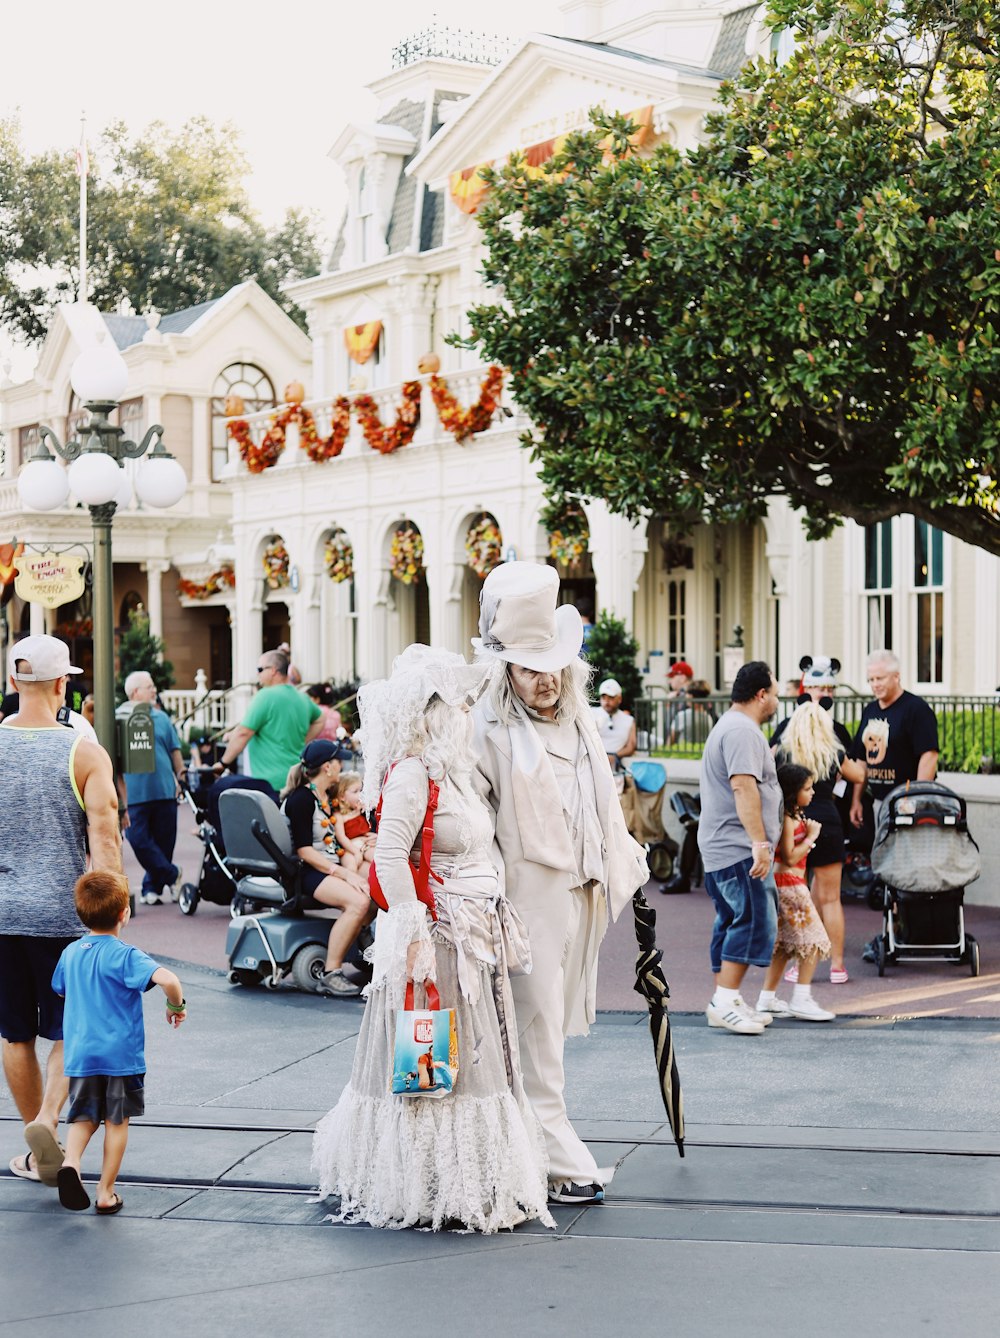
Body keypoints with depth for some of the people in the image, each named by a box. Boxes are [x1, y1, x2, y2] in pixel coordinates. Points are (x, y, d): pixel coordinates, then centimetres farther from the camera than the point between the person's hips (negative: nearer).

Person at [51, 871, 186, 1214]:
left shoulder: (70, 953, 5)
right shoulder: (126, 955, -14)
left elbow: (59, 990, 23)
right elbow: (166, 978, -29)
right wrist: (176, 1005, -11)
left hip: (80, 1054, 4)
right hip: (121, 1054, -4)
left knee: (84, 1117, 14)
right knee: (117, 1121, 9)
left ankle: (71, 1161, -14)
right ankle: (106, 1192, 12)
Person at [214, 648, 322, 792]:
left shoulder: (266, 696, -11)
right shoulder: (303, 699, 13)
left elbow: (243, 733, -14)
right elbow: (319, 721, 32)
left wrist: (224, 762, -4)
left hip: (271, 782, -8)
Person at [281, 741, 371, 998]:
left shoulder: (326, 797, 18)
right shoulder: (301, 798, -11)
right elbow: (304, 851, -18)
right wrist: (344, 873, -22)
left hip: (328, 868, 9)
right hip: (304, 873, -9)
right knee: (358, 902, -31)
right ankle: (331, 973, -25)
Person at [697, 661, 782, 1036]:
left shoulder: (731, 726, 22)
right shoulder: (743, 731, -14)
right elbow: (743, 787, -24)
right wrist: (759, 842, -27)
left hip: (721, 849, 11)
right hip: (739, 849, -11)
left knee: (733, 923, 11)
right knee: (755, 922, -13)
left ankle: (726, 1002, 13)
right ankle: (725, 1002, -15)